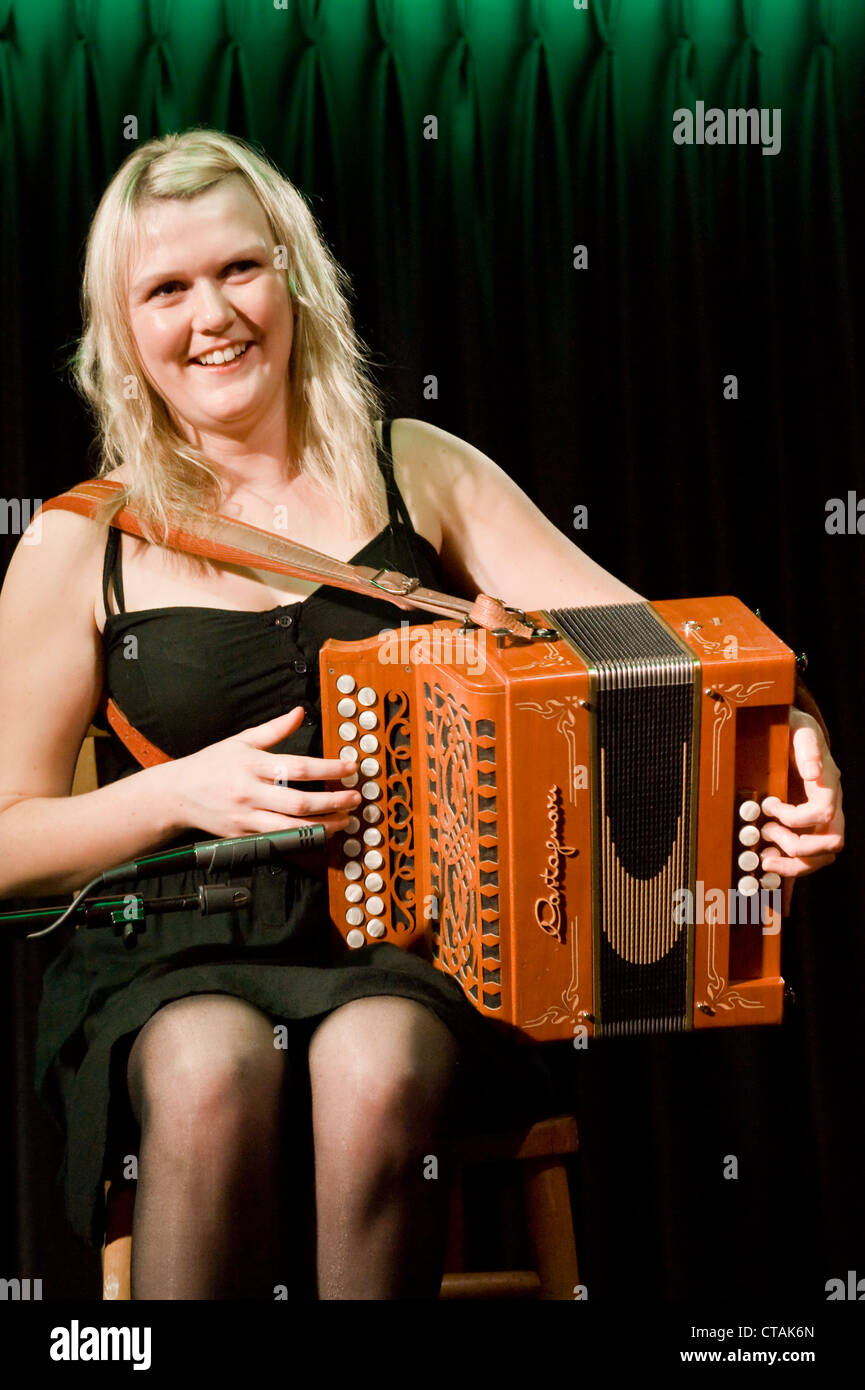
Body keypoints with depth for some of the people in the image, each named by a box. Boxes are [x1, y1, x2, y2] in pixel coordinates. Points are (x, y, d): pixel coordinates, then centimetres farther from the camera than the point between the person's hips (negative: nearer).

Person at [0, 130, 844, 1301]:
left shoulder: (414, 471, 6)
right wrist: (186, 791, -12)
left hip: (406, 938, 1)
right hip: (176, 958, 0)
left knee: (376, 1069, -32)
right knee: (213, 1071, -34)